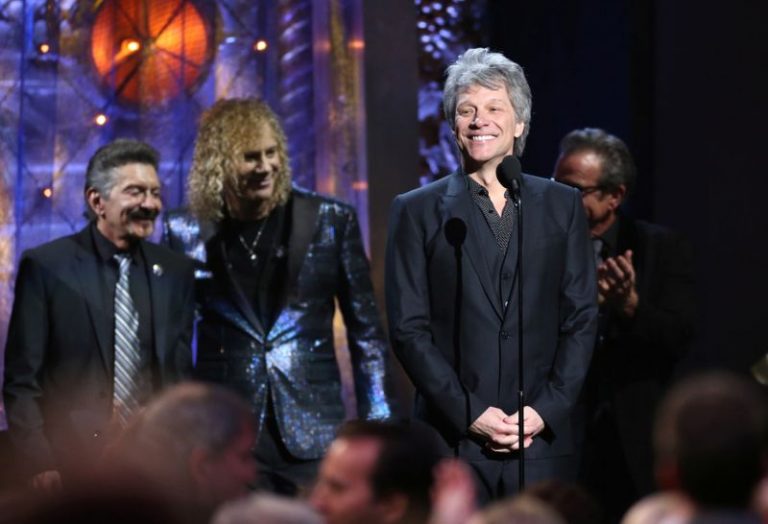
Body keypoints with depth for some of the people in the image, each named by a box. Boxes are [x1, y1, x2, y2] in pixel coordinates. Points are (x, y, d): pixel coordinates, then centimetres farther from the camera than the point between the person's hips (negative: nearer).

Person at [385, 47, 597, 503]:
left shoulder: (562, 205, 11)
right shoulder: (418, 211, 6)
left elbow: (582, 319, 7)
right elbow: (409, 328, 1)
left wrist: (545, 410, -5)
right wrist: (469, 414, -8)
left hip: (543, 437, 1)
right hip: (452, 440, -1)